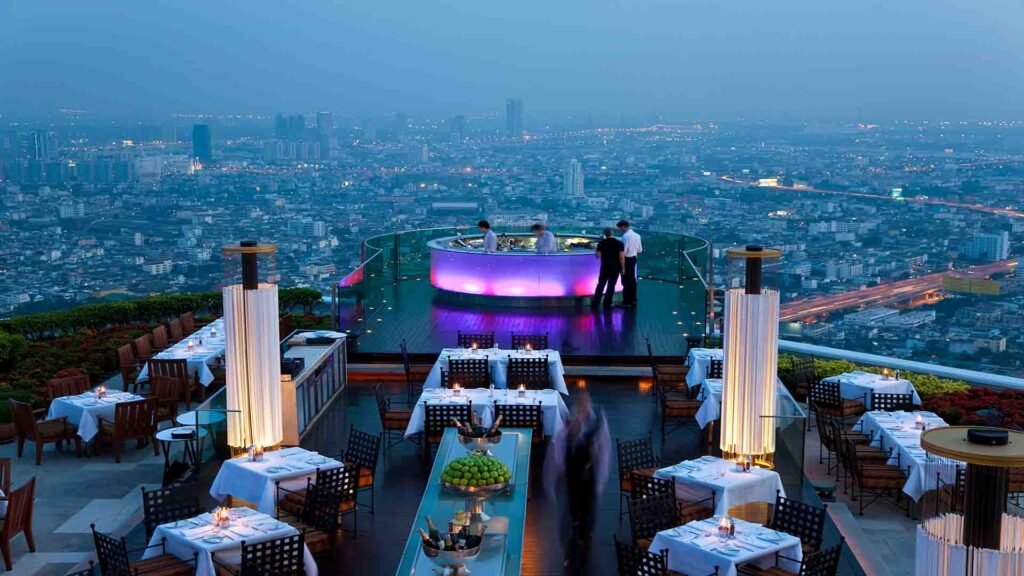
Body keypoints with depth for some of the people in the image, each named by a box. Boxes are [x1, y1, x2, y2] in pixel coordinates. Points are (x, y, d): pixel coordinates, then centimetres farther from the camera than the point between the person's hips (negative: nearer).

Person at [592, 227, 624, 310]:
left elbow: (597, 256, -3)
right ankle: (607, 305, 7)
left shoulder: (601, 243, -3)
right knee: (611, 286, 6)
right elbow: (622, 257, -11)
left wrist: (596, 250, 16)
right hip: (615, 267, -1)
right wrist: (623, 268, -3)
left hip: (605, 267, 1)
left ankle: (595, 304, 6)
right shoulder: (619, 243, -6)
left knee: (600, 285, 9)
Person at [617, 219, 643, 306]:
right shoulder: (637, 235, 6)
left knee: (626, 280, -1)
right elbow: (640, 250, 10)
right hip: (634, 258, 8)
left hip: (626, 259, -8)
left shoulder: (625, 236, -19)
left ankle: (626, 301, 3)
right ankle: (633, 300, 21)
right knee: (632, 279, 15)